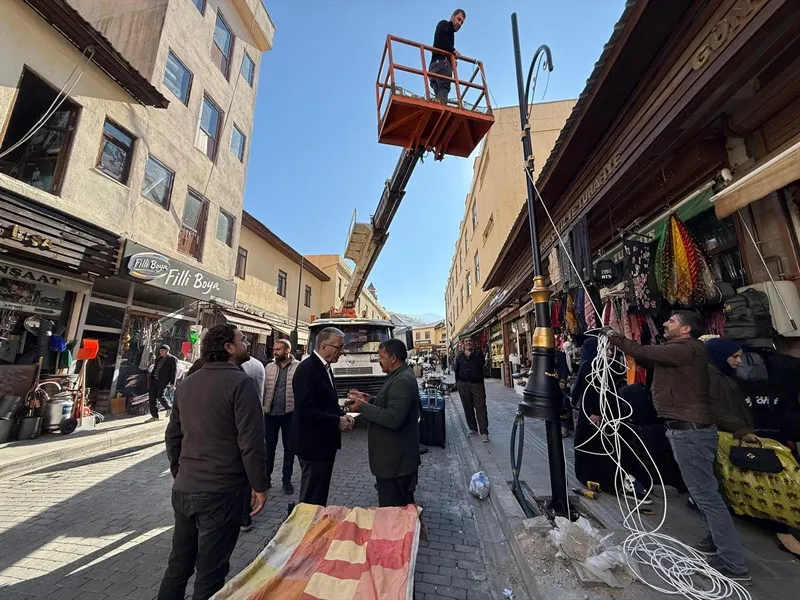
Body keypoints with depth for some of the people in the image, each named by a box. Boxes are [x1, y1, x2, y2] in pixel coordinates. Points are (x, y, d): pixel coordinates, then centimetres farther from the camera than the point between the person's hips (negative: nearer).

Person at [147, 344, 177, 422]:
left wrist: (172, 383, -13)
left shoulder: (172, 359, -3)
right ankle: (154, 416, 12)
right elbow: (154, 369, 23)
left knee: (160, 397, -10)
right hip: (154, 380, 7)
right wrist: (150, 378, 12)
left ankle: (169, 408, 17)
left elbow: (174, 371, -7)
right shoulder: (158, 358, 19)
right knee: (152, 397, 4)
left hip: (163, 381, -7)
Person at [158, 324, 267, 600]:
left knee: (179, 564, 23)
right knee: (210, 572, 10)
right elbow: (251, 441, -21)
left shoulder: (187, 383, 6)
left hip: (183, 490, 7)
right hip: (221, 493, -7)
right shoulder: (240, 382, -18)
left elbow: (173, 436, 13)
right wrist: (258, 485, -9)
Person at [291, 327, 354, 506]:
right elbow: (305, 410, -27)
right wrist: (337, 421, -20)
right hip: (313, 444, -9)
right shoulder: (307, 369, -21)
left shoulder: (324, 367, 8)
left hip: (324, 442, 9)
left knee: (320, 493, 23)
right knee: (312, 499, 7)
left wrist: (342, 415, 1)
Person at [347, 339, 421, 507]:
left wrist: (363, 406, -22)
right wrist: (368, 399, 3)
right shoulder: (398, 376, 9)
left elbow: (393, 418, -30)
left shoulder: (403, 381, -24)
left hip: (395, 462, -10)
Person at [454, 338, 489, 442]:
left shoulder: (478, 353, 4)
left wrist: (470, 355, -13)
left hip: (477, 384, -2)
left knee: (481, 408, -6)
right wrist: (457, 383, 9)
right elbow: (457, 370, 13)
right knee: (468, 408, 9)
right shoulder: (459, 356, 10)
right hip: (463, 385, 3)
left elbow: (481, 363, -15)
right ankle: (473, 429, 21)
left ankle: (484, 432, -3)